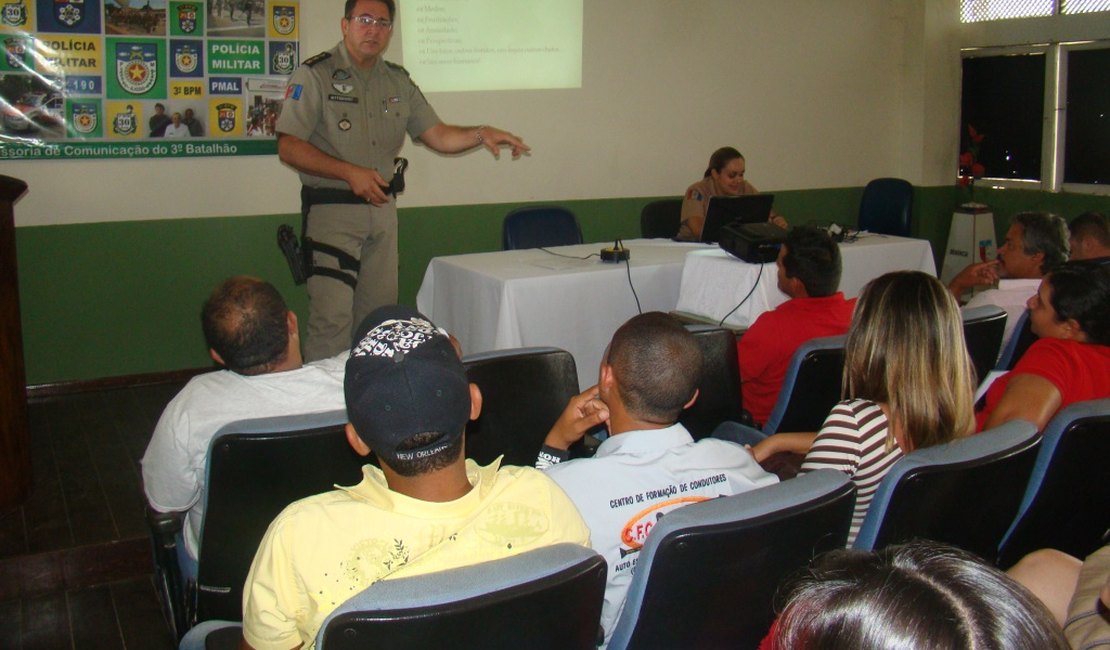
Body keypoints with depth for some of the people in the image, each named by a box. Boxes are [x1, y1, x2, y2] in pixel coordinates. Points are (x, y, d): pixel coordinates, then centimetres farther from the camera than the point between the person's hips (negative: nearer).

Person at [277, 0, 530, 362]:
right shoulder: (315, 75, -6)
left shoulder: (398, 81, 12)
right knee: (331, 316, -11)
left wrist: (481, 135, -7)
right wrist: (350, 173, -21)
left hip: (382, 207, 6)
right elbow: (289, 148, -12)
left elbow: (437, 135, 12)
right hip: (331, 209, -6)